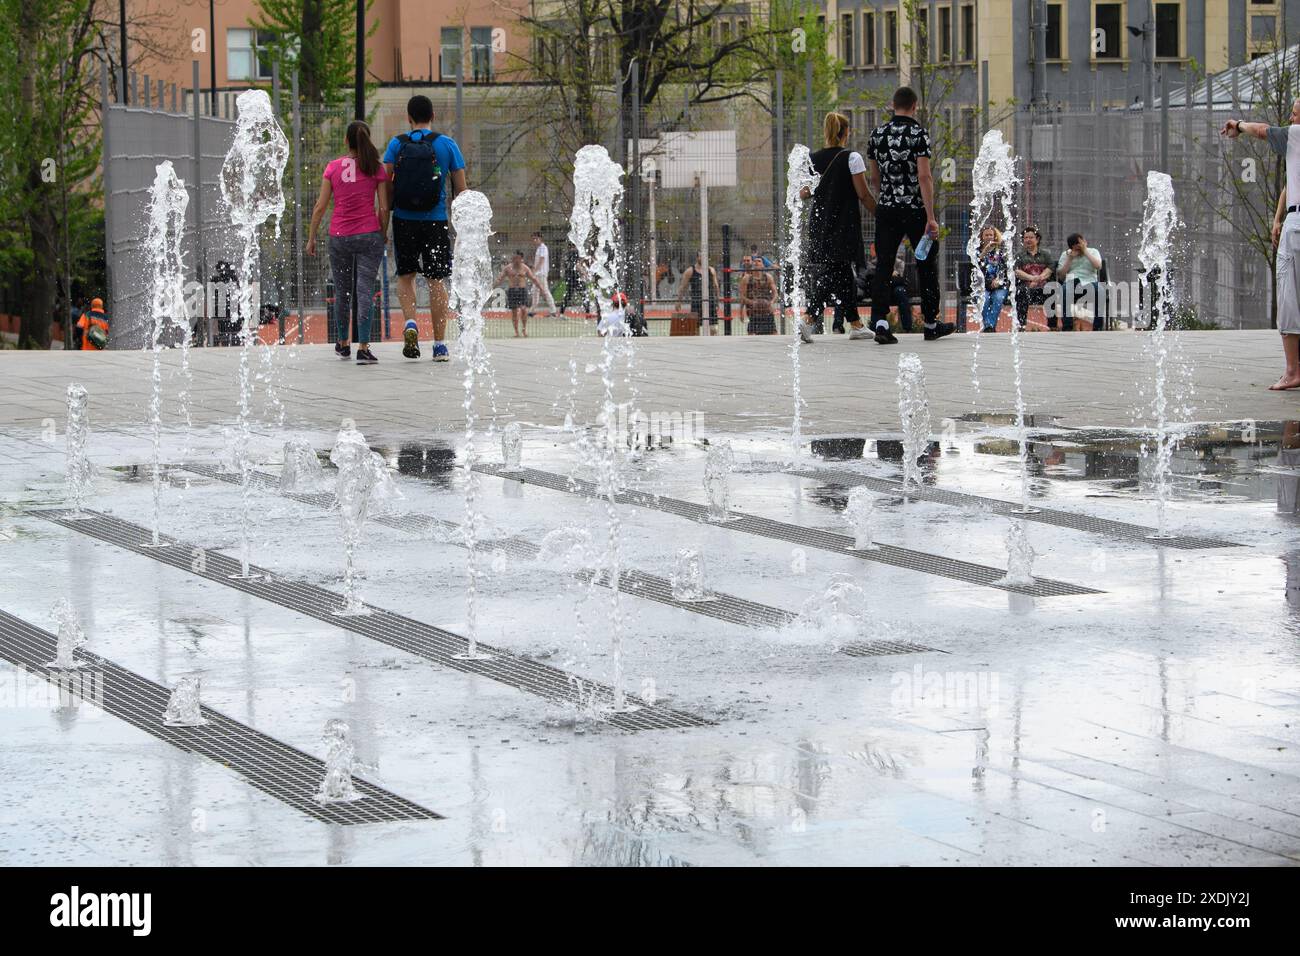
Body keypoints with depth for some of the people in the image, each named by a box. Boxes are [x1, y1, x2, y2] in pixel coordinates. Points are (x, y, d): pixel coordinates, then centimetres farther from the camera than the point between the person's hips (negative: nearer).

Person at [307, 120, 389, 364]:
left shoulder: (333, 167, 0)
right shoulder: (376, 168, -2)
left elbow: (320, 207, 1)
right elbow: (384, 208, -4)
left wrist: (311, 238, 9)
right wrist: (383, 235, 10)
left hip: (339, 236, 2)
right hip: (369, 235, -2)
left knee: (342, 292, 16)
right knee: (365, 291, -3)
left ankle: (343, 344, 27)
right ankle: (363, 348, -11)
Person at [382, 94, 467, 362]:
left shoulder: (396, 144, 2)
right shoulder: (446, 144, 1)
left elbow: (386, 185, -3)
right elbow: (460, 189, 2)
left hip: (404, 220, 0)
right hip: (436, 221, 0)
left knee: (405, 276, 16)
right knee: (436, 280, 5)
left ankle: (410, 323, -9)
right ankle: (439, 345, 4)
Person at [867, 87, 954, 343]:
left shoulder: (878, 133, 5)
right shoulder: (918, 133, -10)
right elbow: (924, 176, -16)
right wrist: (930, 218, -16)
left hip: (886, 209, 4)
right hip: (915, 208, -4)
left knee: (883, 265, 2)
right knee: (927, 265, 11)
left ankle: (880, 321, -15)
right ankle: (931, 324, 19)